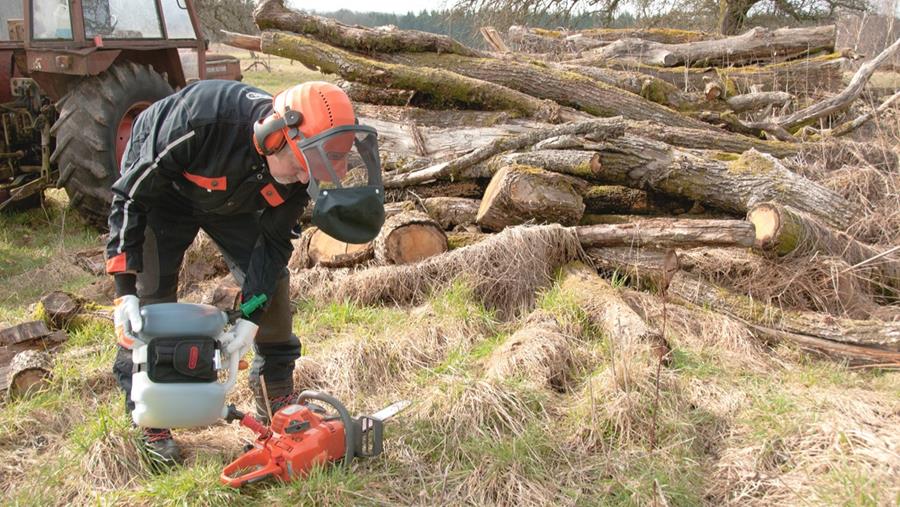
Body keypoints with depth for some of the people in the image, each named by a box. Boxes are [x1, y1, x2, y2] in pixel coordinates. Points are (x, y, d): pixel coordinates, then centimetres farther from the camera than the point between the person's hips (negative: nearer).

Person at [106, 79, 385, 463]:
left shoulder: (299, 167, -28)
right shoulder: (203, 119, -44)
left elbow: (275, 240, -14)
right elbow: (131, 196, -32)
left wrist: (248, 312, -23)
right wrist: (125, 288, -34)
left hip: (232, 198, 4)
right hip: (163, 190, -4)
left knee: (270, 280, -2)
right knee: (150, 294, -11)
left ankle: (277, 401, 15)